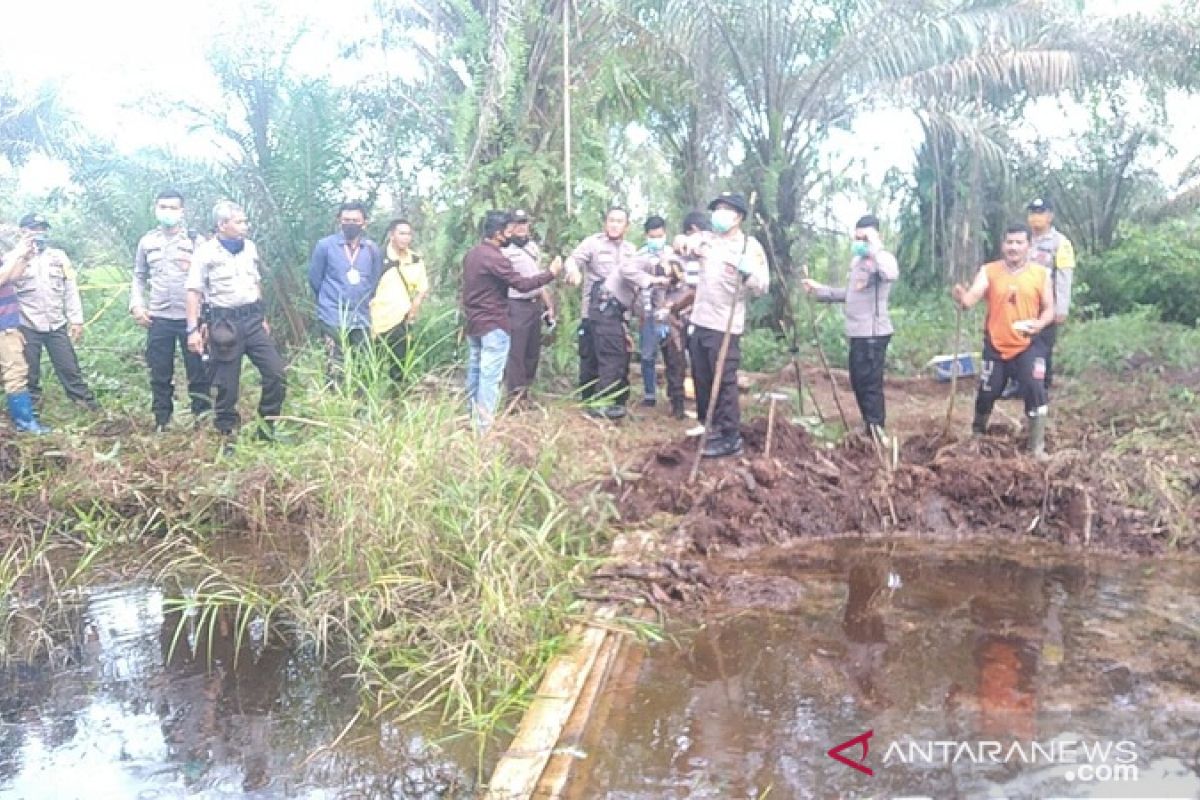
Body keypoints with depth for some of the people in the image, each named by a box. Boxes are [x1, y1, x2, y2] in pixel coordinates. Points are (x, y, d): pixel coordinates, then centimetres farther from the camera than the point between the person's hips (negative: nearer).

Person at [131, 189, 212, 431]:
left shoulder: (195, 241, 1)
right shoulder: (147, 242, 10)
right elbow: (139, 277, 17)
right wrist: (136, 305, 2)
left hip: (191, 318, -3)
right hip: (158, 319, 3)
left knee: (198, 372, 1)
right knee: (160, 374, 8)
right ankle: (161, 422, 19)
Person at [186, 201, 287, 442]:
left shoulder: (250, 247, 10)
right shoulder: (205, 252, -6)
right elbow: (194, 292, -8)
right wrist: (193, 329, -14)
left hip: (252, 319, 5)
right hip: (225, 322, -5)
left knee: (276, 374, 0)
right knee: (227, 386, 1)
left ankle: (267, 427, 15)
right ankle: (227, 437, 14)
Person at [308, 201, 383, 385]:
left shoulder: (373, 249, 6)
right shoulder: (325, 245, -4)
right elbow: (315, 279, 6)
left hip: (362, 318, 4)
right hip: (334, 317, -4)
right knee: (336, 368, -7)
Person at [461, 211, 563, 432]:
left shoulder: (472, 253, 8)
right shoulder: (495, 258, -20)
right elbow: (522, 284, -22)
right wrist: (551, 273, -14)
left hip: (473, 322, 9)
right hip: (493, 324, -9)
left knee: (475, 369, 17)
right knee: (490, 376, -6)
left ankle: (472, 418, 26)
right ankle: (483, 427, -6)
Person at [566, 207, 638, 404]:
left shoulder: (631, 250, 14)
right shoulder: (593, 242, -5)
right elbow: (573, 259, -19)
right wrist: (574, 269, -43)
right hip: (594, 313, -5)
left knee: (621, 359, 8)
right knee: (591, 358, 2)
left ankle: (618, 402, 20)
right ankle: (590, 401, 14)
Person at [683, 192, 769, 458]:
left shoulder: (750, 247, -6)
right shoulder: (706, 239, 10)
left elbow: (762, 288, -10)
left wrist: (748, 271, -29)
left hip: (725, 326, -6)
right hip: (699, 321, 6)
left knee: (724, 382, -6)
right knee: (701, 379, 14)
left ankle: (730, 437, 2)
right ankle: (708, 427, 28)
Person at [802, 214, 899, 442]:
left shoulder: (882, 258, -12)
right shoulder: (857, 260, 17)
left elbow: (891, 274, -38)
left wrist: (875, 248, -28)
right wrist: (818, 289, 19)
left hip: (873, 333, -10)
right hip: (858, 333, 10)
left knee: (870, 384, -8)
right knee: (859, 383, 15)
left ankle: (877, 434, -3)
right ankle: (870, 430, 26)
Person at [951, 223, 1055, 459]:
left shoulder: (1041, 273, 0)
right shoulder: (989, 271, -2)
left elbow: (1049, 309, 4)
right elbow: (971, 298, -16)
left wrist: (1040, 323, -18)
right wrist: (961, 297, -40)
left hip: (1028, 346, 0)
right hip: (995, 347, 0)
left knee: (1035, 391, -11)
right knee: (986, 393, 8)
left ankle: (1038, 447, 0)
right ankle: (977, 436, 33)